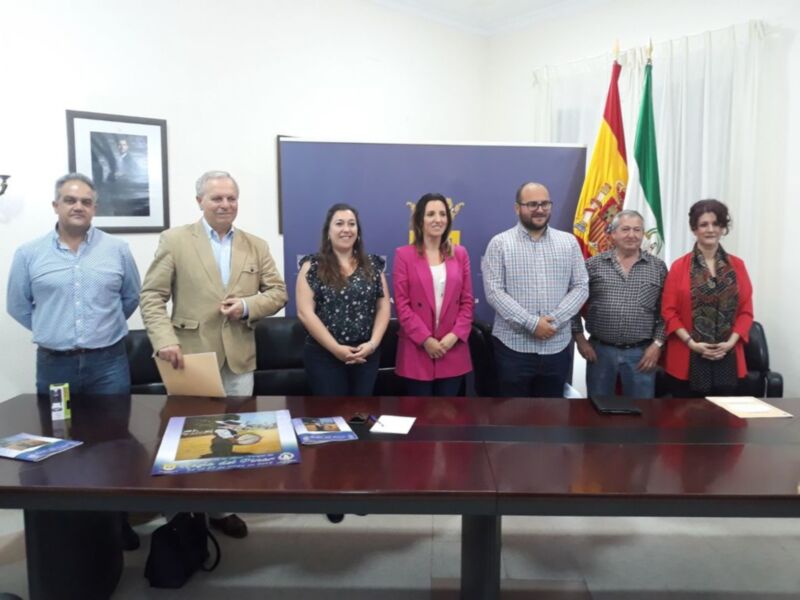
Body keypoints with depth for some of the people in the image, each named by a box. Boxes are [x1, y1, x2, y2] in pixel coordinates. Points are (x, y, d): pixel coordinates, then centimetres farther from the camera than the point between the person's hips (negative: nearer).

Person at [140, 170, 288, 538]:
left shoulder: (256, 246, 10)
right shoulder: (174, 240, 0)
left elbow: (278, 293, 8)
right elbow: (151, 296, -4)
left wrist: (248, 306, -12)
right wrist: (164, 340, -18)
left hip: (239, 357, 3)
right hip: (192, 355, -3)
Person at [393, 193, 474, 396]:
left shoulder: (460, 254, 10)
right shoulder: (404, 255, -1)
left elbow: (467, 301, 7)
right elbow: (401, 304, -5)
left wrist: (455, 335, -7)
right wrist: (425, 339, -12)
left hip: (453, 350, 3)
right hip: (417, 350, -3)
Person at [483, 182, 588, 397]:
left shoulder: (569, 242, 8)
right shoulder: (500, 243, -2)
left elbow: (581, 287, 3)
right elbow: (494, 292, -10)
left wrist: (555, 320, -12)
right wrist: (531, 323, -17)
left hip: (557, 347, 3)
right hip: (513, 347, -3)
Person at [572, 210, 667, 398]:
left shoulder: (658, 267, 4)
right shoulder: (593, 265, 1)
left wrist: (657, 343, -3)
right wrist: (580, 338, 0)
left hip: (641, 352, 1)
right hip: (600, 350, 0)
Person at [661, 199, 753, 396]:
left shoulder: (737, 266, 8)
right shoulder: (679, 266, -1)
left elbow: (746, 311, 6)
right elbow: (669, 311, -3)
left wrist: (731, 342, -7)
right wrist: (692, 343, -12)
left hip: (727, 358, 3)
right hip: (687, 359, -2)